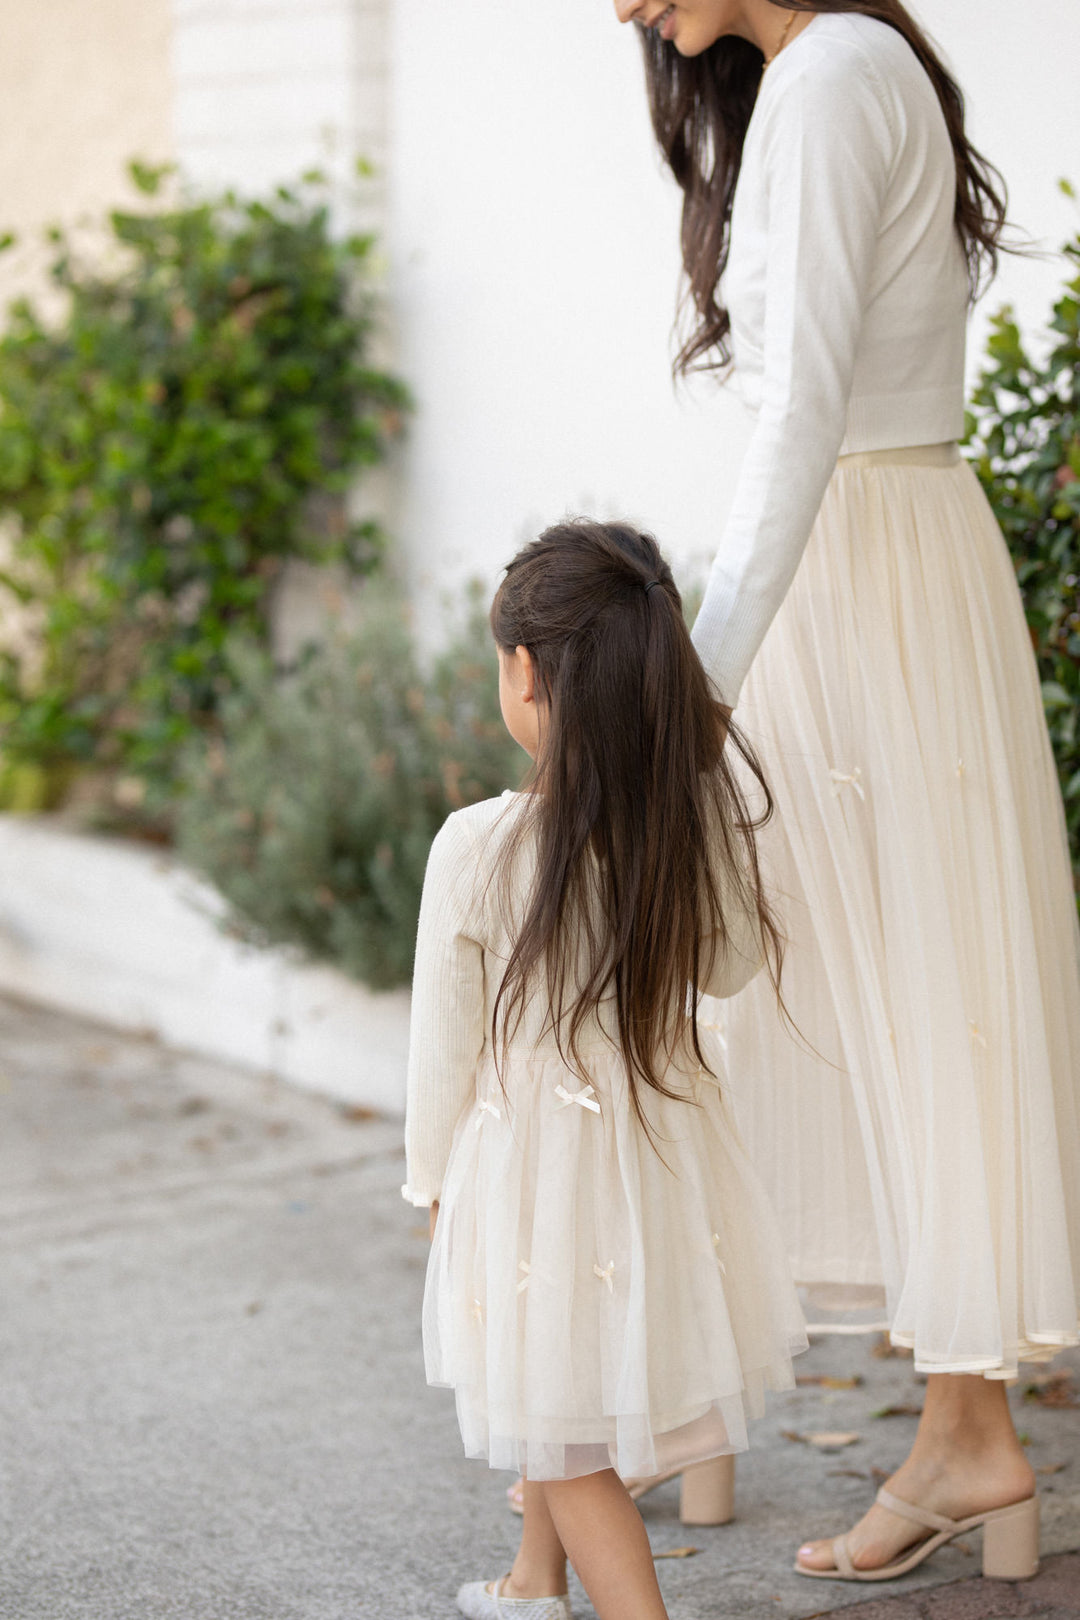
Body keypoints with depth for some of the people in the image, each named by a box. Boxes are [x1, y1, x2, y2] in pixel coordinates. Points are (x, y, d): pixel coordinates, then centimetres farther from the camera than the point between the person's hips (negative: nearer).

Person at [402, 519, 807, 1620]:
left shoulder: (476, 849, -24)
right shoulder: (706, 809, -14)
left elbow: (446, 1042, -12)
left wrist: (432, 1176, 6)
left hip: (525, 1150, -5)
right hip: (665, 1146, 5)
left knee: (567, 1446, 12)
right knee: (561, 1393, 29)